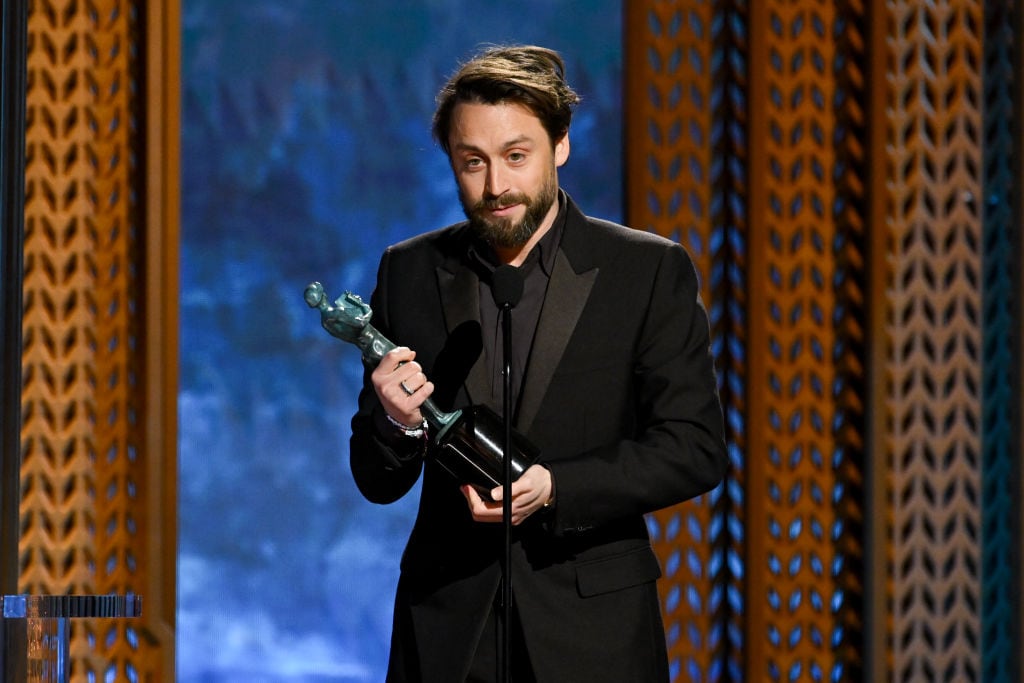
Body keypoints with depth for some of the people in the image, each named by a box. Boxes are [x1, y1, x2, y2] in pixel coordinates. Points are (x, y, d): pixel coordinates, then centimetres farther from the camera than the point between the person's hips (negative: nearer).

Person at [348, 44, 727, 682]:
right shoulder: (410, 272, 6)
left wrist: (554, 489, -19)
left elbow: (696, 450, -7)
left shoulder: (650, 271, -2)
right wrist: (399, 424, -15)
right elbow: (379, 483, 7)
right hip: (447, 629, 2)